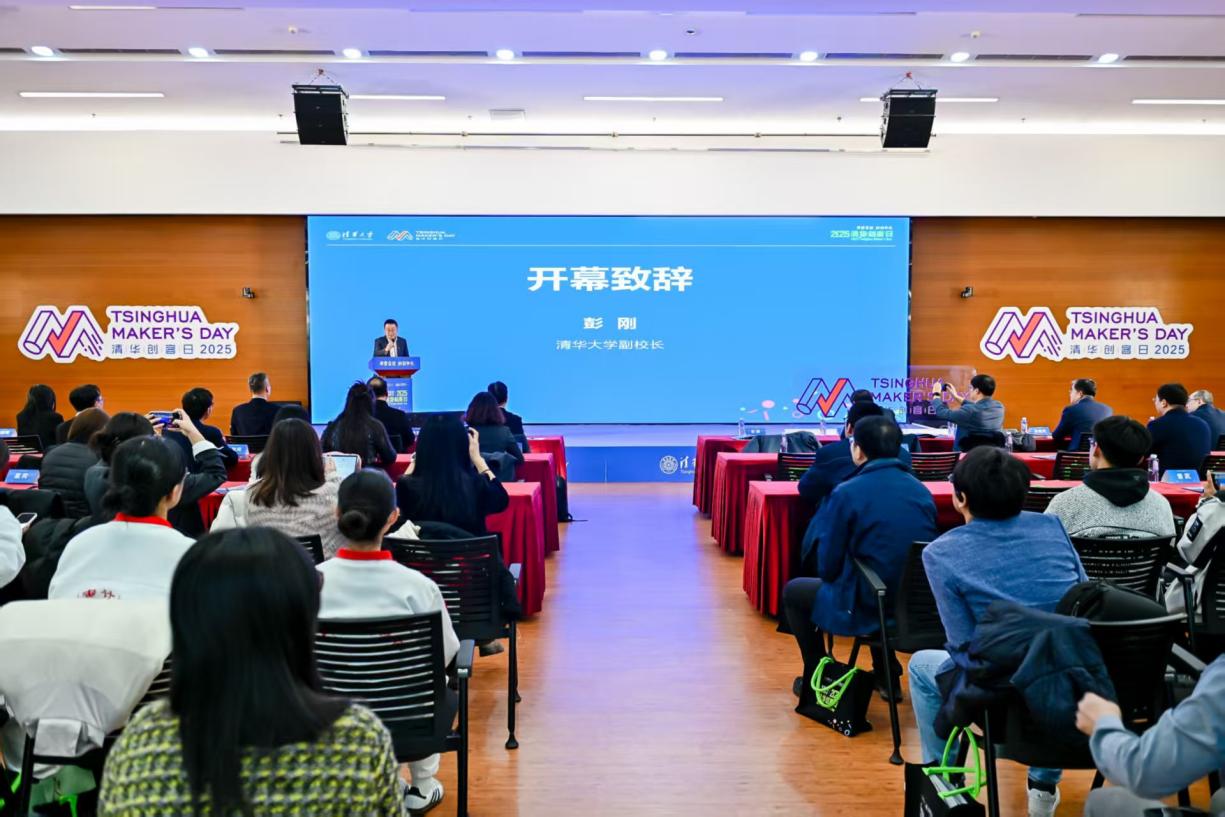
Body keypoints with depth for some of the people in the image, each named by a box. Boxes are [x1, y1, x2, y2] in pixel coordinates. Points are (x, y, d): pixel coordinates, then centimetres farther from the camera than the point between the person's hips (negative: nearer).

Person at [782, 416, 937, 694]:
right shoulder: (921, 490, 1)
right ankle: (886, 675, 38)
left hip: (866, 610, -6)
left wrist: (830, 575, 13)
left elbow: (828, 567, -10)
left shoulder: (847, 493, -16)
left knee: (793, 590, 20)